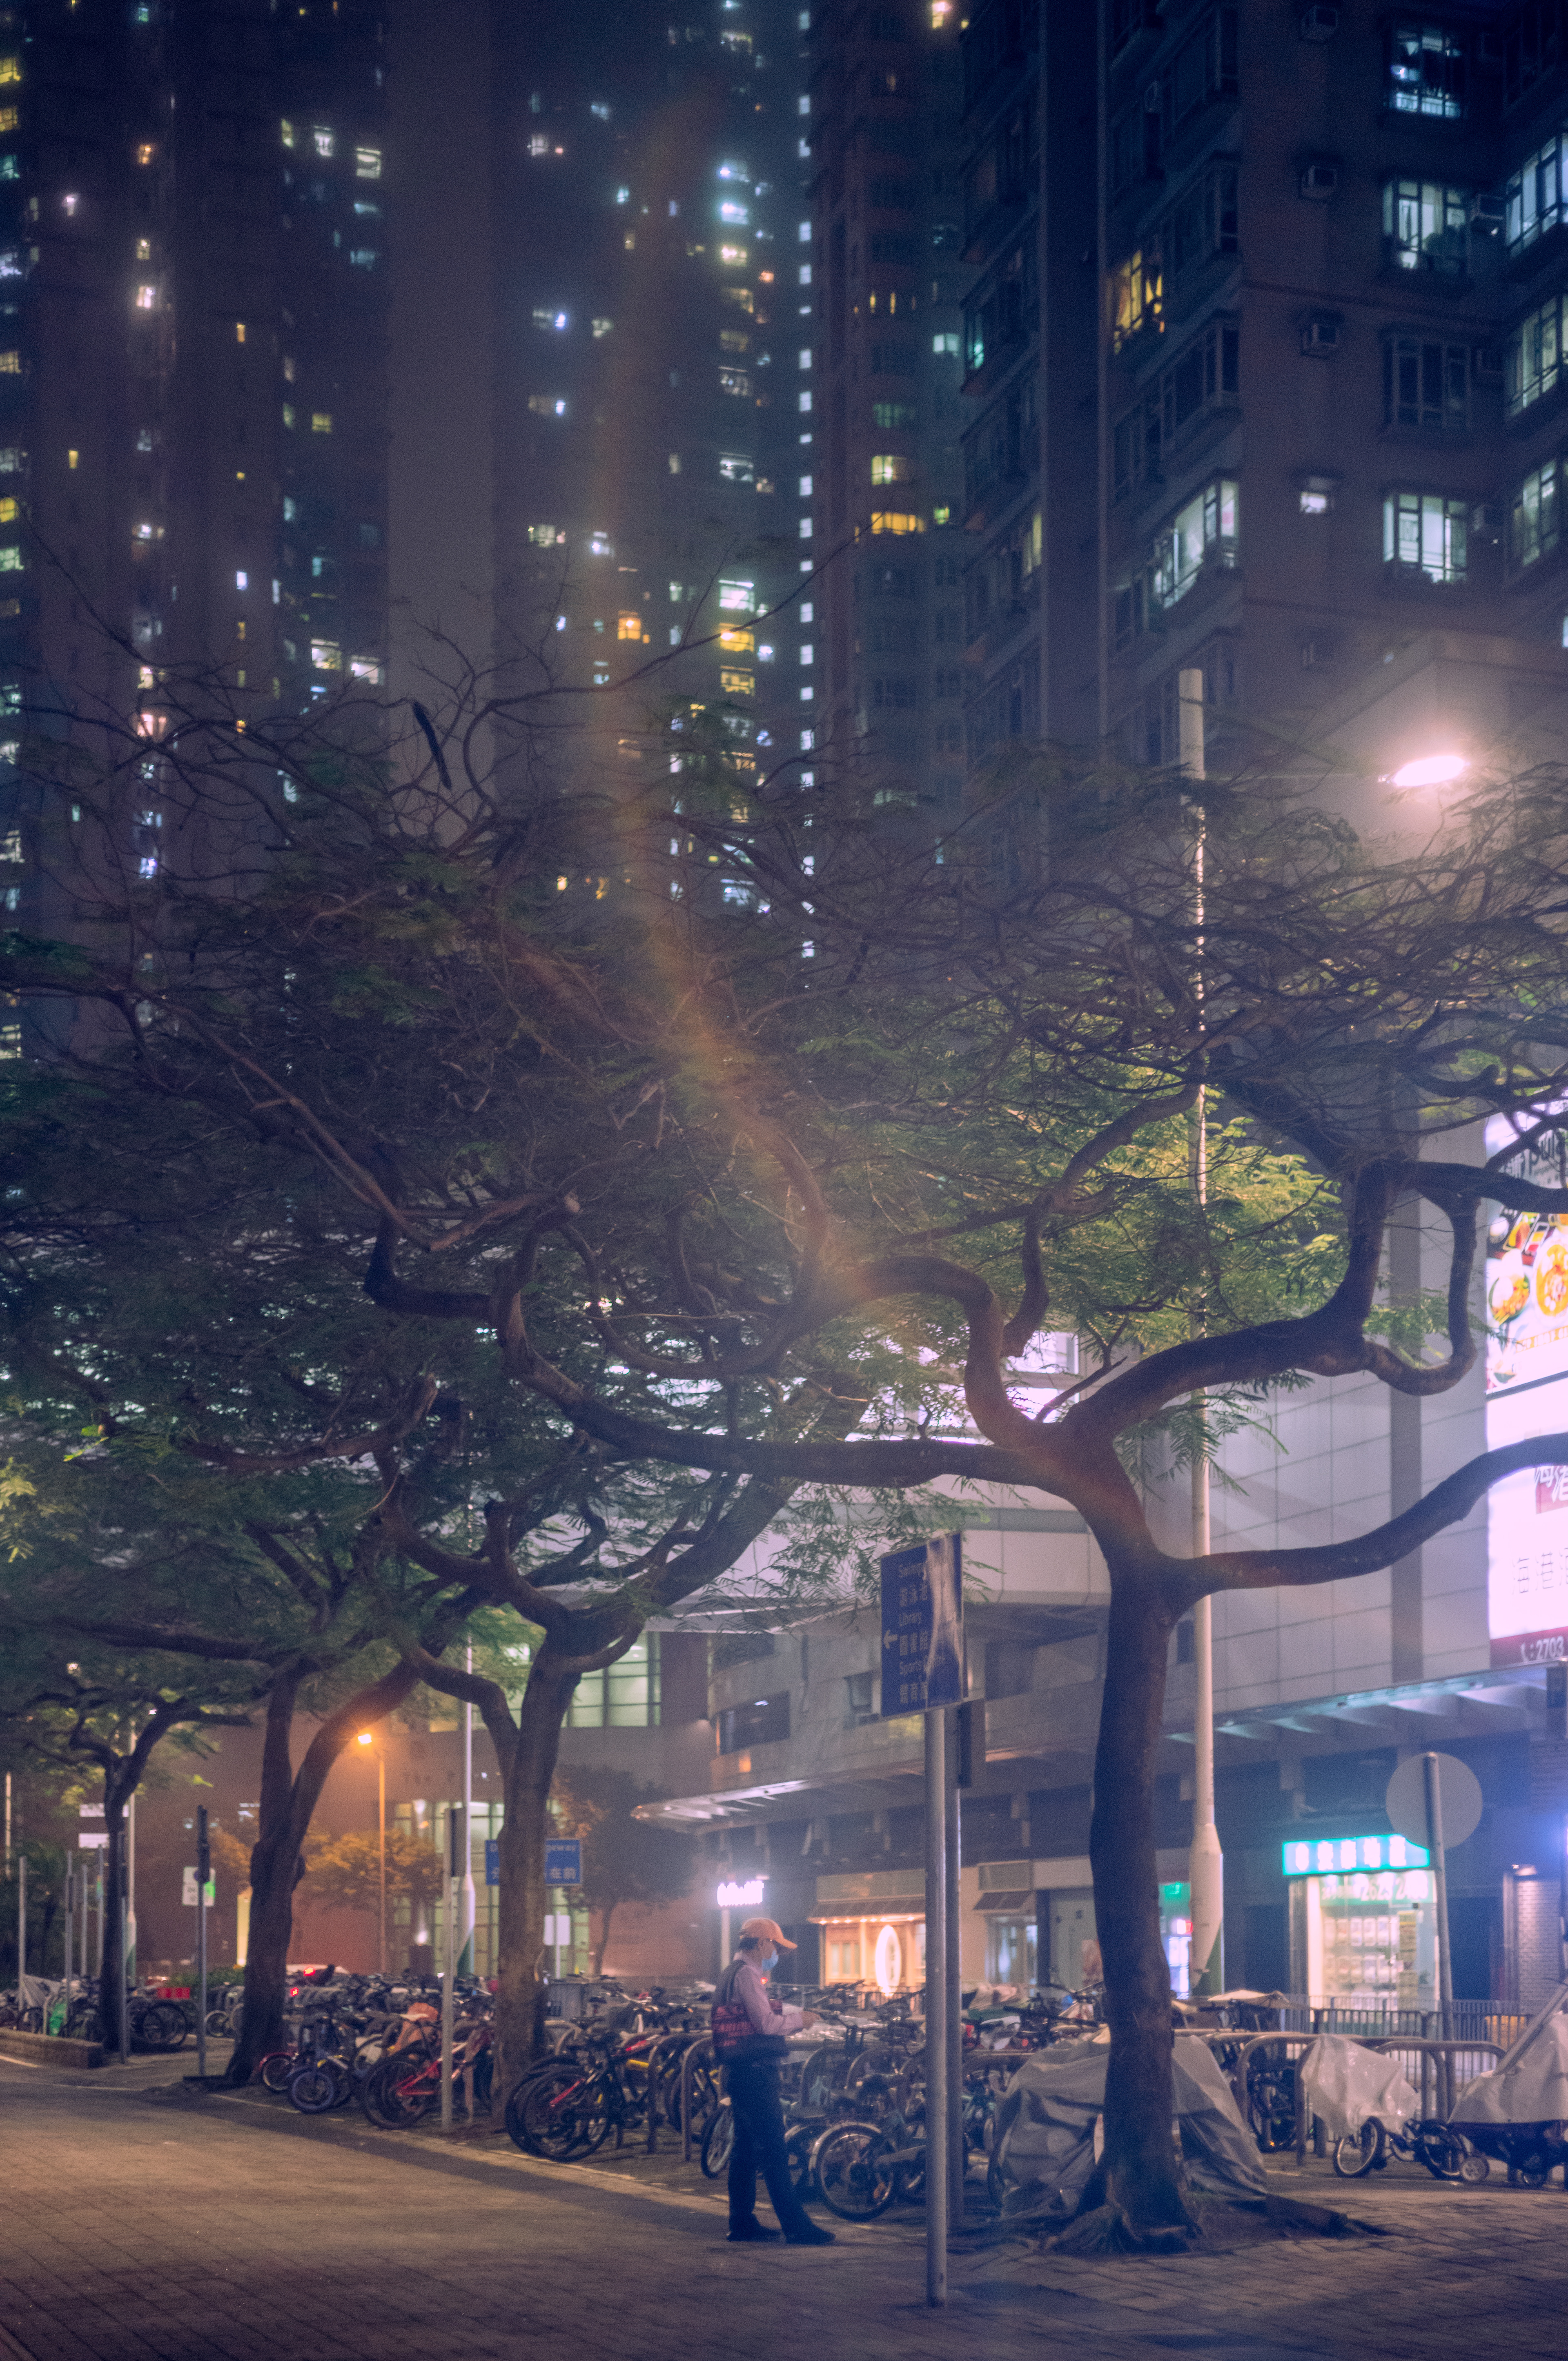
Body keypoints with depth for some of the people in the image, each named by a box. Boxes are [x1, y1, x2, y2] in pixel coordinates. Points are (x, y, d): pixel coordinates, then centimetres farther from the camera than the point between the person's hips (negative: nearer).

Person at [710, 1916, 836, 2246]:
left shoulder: (732, 1973, 18)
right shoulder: (747, 1974, -13)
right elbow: (766, 2023, -20)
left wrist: (785, 2017, 13)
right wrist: (798, 2018, -6)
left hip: (739, 2071, 11)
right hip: (754, 2071, -11)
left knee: (745, 2147, 14)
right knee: (773, 2149, -10)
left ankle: (742, 2223, 18)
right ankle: (797, 2227, -10)